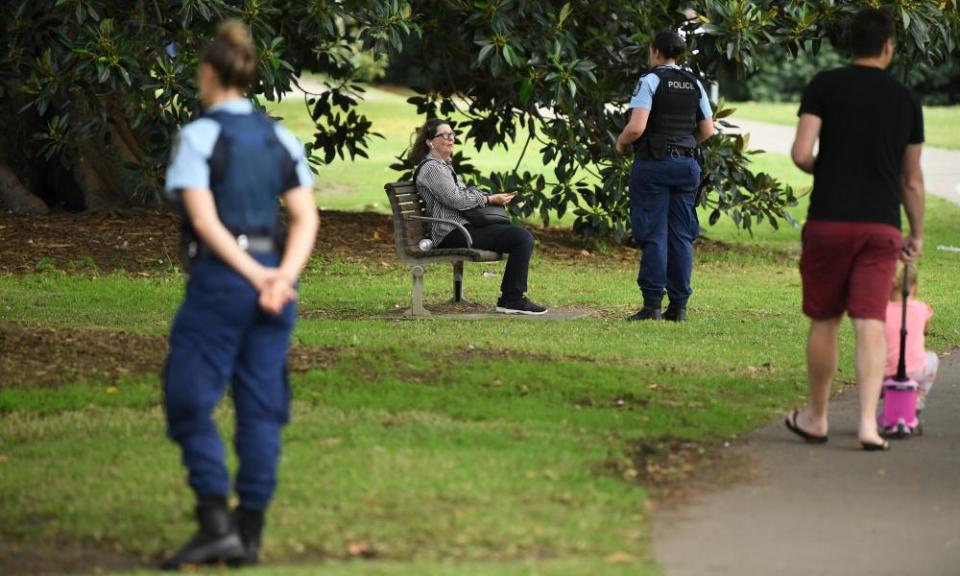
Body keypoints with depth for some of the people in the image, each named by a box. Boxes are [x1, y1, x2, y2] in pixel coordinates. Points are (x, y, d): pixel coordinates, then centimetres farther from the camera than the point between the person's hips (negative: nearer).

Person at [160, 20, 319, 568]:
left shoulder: (197, 136, -6)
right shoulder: (281, 138, 9)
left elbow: (205, 220, -15)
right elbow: (306, 219, 1)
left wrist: (256, 276, -15)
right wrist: (281, 278, -9)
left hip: (220, 277, -5)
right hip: (273, 277, 6)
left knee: (190, 401, 1)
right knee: (261, 409, 7)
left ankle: (217, 524, -9)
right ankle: (250, 535, 7)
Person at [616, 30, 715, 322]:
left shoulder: (650, 81, -9)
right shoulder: (694, 85, 9)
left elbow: (636, 127, -18)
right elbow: (707, 130, 12)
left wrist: (621, 143, 1)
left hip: (653, 163, -5)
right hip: (686, 164, 5)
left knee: (653, 235, -4)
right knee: (681, 236, 7)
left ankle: (652, 304, -6)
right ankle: (678, 305, 7)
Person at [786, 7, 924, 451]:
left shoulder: (825, 86, -1)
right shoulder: (906, 100, 7)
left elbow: (801, 153, -10)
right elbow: (912, 180, 13)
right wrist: (917, 234, 25)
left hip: (828, 222, -1)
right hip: (881, 226, 1)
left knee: (823, 321, 11)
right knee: (871, 324, -3)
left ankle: (816, 418, 23)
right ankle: (868, 422, -14)